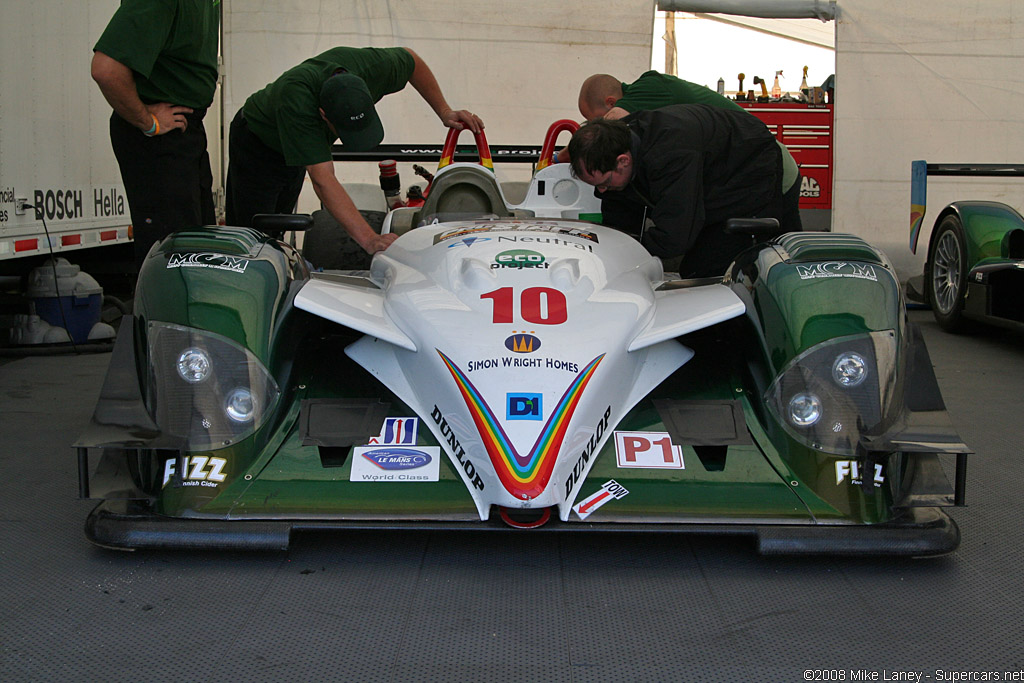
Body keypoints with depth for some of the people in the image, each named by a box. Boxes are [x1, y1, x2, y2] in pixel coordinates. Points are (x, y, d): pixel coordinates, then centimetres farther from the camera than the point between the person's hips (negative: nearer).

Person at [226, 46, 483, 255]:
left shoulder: (370, 66, -31)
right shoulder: (296, 101, -46)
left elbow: (411, 60, -6)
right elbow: (323, 180, -50)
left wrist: (444, 112, -9)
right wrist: (370, 240, -56)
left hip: (294, 153, 6)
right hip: (257, 144, -5)